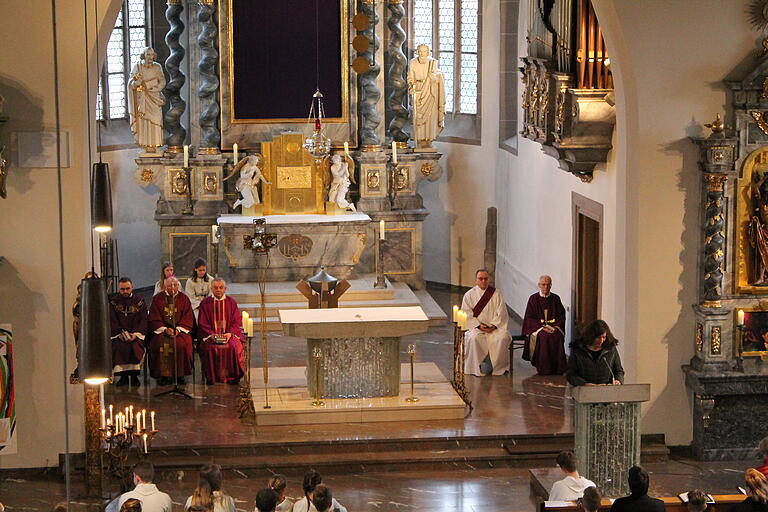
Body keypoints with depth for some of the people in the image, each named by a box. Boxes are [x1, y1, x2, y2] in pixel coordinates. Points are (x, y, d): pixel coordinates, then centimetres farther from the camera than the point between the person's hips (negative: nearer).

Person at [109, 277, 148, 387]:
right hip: (118, 334, 1)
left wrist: (136, 334, -14)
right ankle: (123, 376, -21)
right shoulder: (113, 302, 9)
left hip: (136, 334, 0)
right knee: (118, 347, -30)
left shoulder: (139, 301, 8)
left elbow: (143, 321, 1)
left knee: (135, 346, -31)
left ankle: (134, 375, -20)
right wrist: (120, 334, -14)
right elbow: (112, 321, 2)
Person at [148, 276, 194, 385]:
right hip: (161, 330, 0)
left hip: (180, 330, 0)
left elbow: (188, 319, 4)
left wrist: (178, 329, -13)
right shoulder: (157, 298, 9)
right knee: (161, 343, -31)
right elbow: (154, 319, 2)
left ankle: (180, 375, -19)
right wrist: (165, 329, -13)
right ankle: (163, 375, -22)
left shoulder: (184, 299, 10)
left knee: (181, 343, -30)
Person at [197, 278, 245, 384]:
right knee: (210, 347, -32)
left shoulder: (231, 302, 11)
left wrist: (230, 333, -11)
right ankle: (211, 377, -20)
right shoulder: (205, 303, 9)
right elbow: (202, 324, 5)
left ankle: (233, 376, -19)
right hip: (211, 335, 0)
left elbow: (237, 322, 7)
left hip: (229, 334, 1)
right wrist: (211, 334, -12)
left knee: (234, 346, -30)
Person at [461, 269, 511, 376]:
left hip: (494, 326, 1)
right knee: (474, 338, -34)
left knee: (503, 337, -29)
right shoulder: (469, 295, 6)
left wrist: (494, 325, -13)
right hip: (476, 327, -1)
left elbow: (501, 313, 3)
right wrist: (479, 326, -14)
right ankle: (476, 368, -21)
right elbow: (467, 315, 0)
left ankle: (500, 367, -14)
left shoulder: (496, 294, 8)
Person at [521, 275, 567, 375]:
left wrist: (555, 327, -10)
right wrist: (543, 327, -16)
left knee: (558, 337, -29)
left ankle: (557, 369, -22)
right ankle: (543, 369, -29)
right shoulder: (533, 298, 2)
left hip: (553, 326, 2)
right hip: (537, 327, -2)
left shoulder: (555, 298, 11)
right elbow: (529, 318, -3)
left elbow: (562, 316, 9)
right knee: (544, 337, -34)